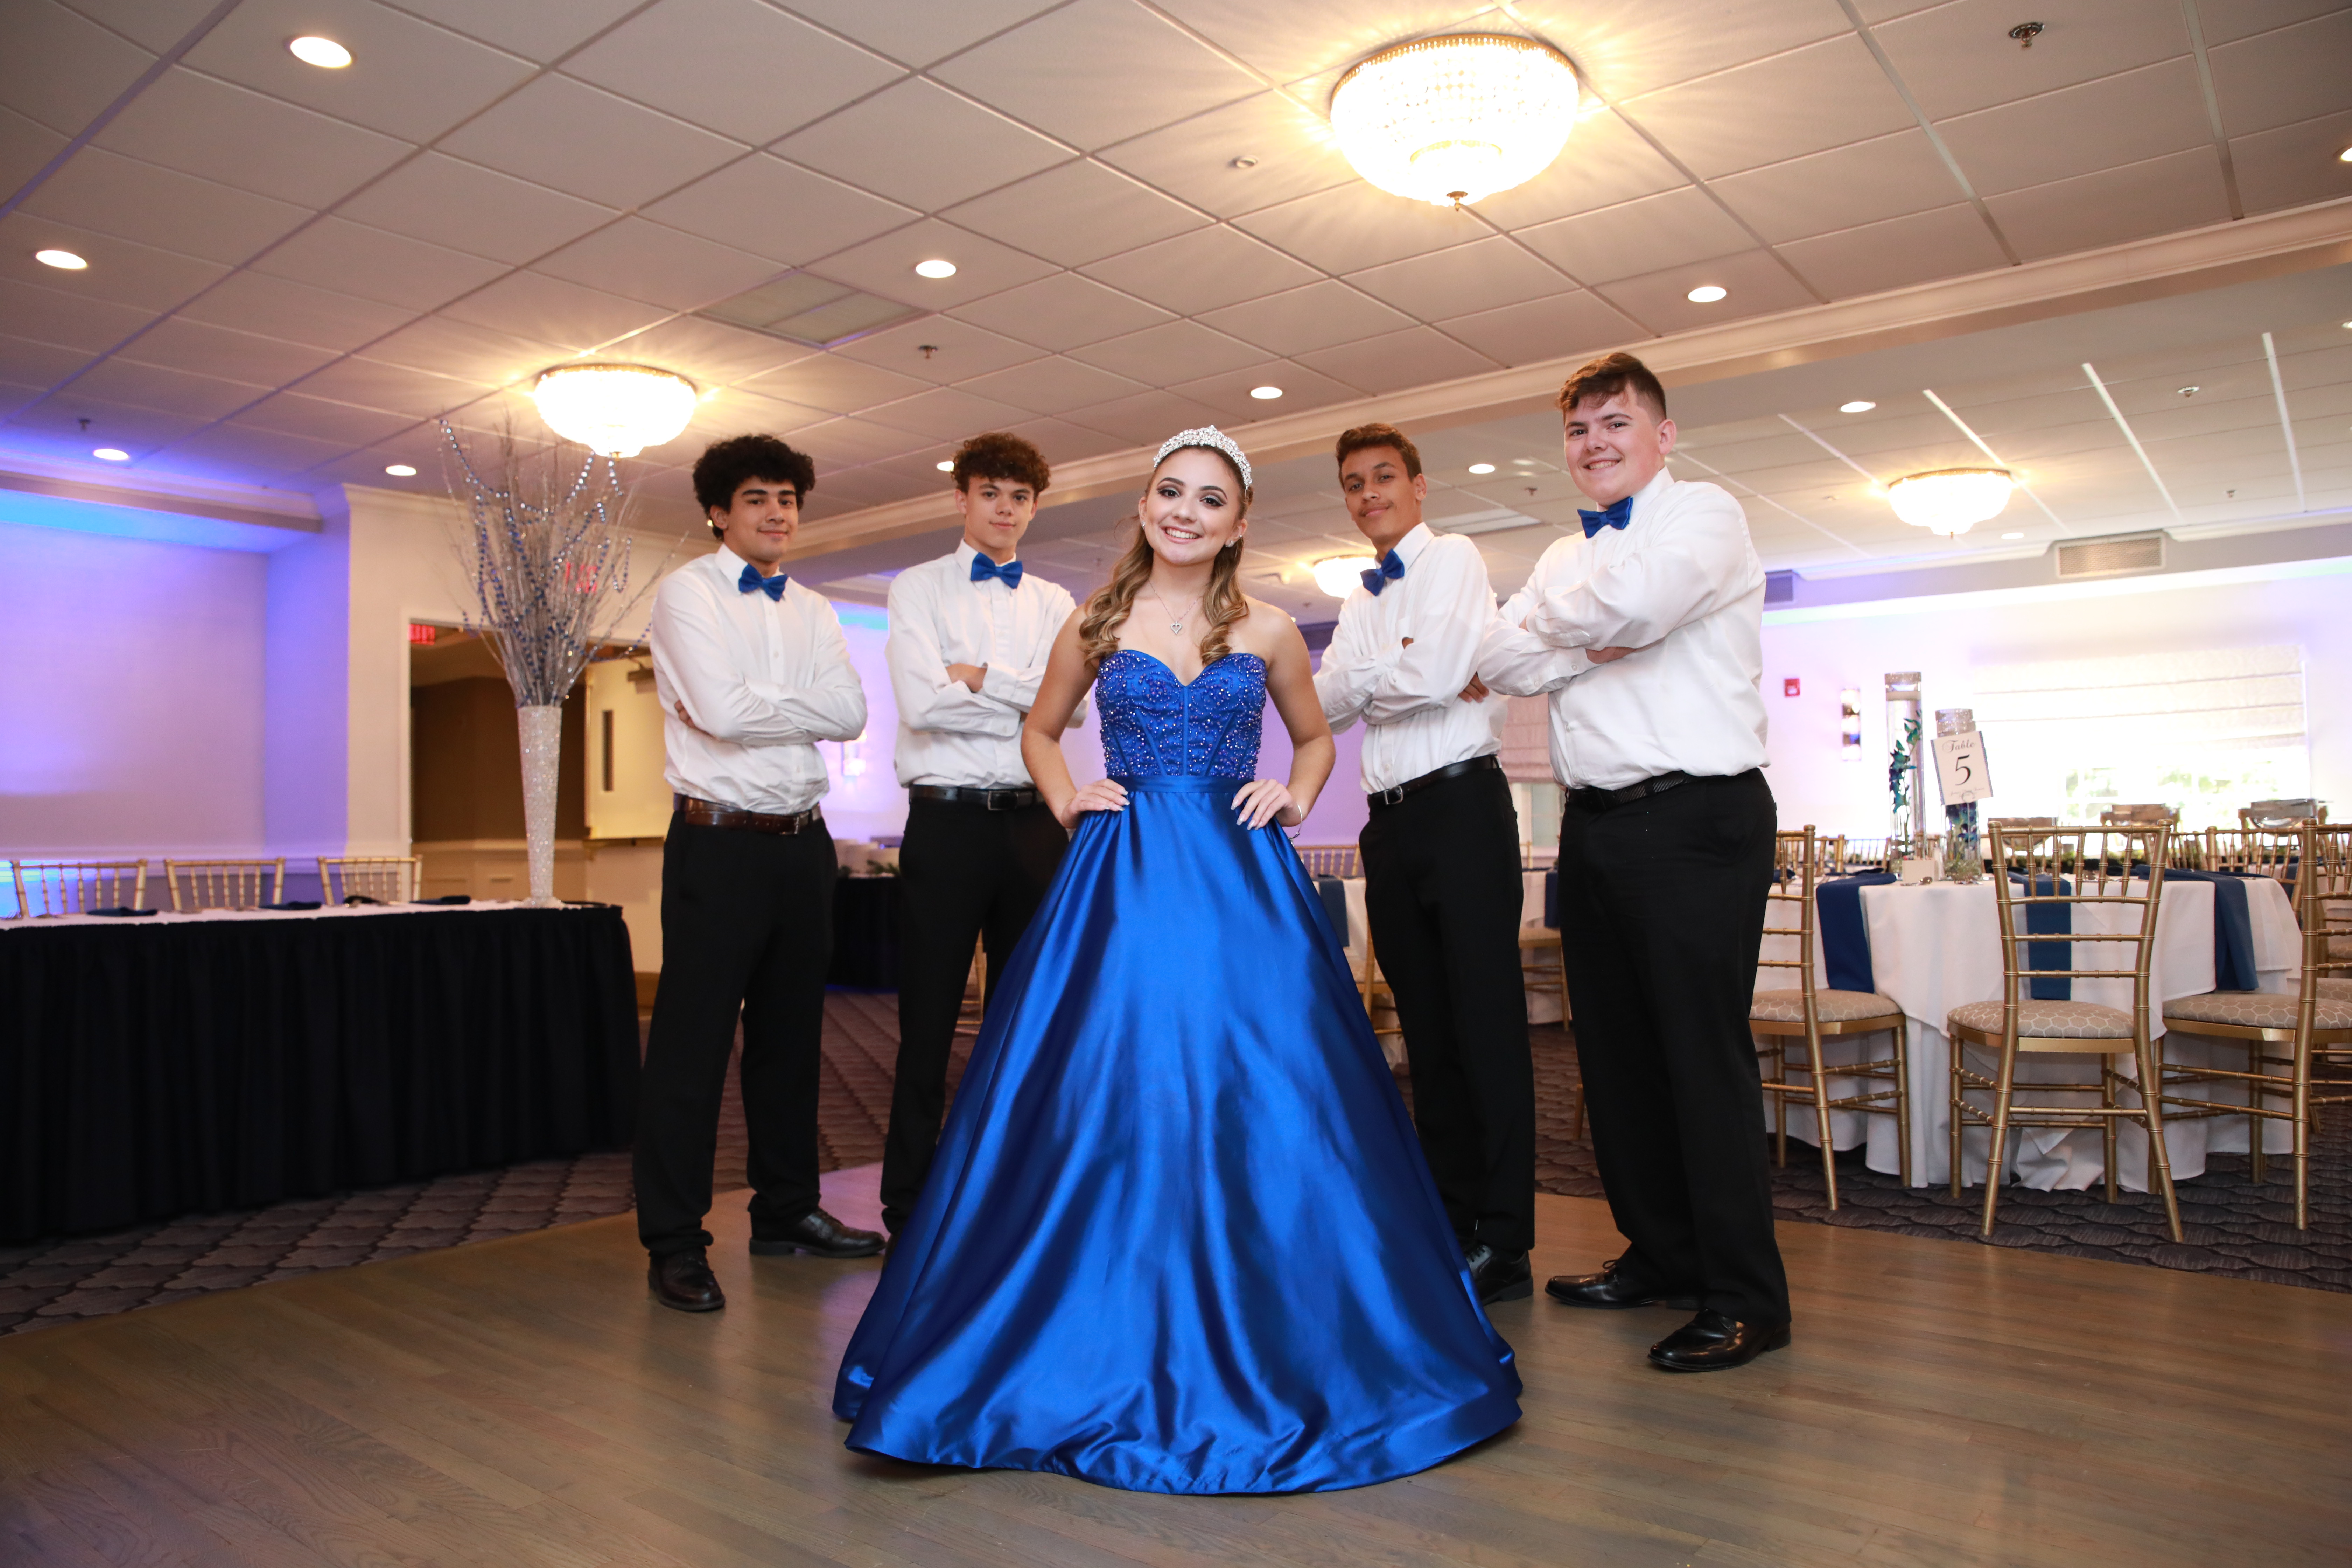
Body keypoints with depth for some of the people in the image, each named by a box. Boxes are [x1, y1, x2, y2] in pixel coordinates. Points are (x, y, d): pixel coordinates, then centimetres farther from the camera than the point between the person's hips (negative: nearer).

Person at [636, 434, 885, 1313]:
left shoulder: (813, 611, 16)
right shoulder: (688, 592, -1)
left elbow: (851, 715, 1)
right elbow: (719, 710, -16)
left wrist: (762, 704, -8)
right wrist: (805, 706, -2)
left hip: (802, 840, 6)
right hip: (720, 840, -6)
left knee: (790, 1036, 14)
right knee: (692, 1043, -2)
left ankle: (787, 1211, 26)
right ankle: (675, 1242, 7)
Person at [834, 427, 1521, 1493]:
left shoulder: (1269, 633, 8)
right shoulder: (1095, 625, 8)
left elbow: (1316, 737, 21)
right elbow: (1040, 732, 20)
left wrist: (1294, 797, 2)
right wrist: (1066, 798, 4)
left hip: (1242, 884, 1)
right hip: (1119, 881, 0)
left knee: (1253, 1101, -1)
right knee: (1107, 1101, -2)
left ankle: (1258, 1352, 17)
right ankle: (1110, 1348, 13)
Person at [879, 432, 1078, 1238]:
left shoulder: (1055, 604, 14)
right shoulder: (918, 589, 5)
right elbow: (920, 702, -11)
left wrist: (975, 676, -8)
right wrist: (1025, 696, -5)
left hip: (1034, 821, 3)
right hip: (948, 818, -3)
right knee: (929, 1022, 2)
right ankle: (908, 1211, 13)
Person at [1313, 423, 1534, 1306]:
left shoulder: (1453, 560, -1)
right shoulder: (1360, 603, 21)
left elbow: (1437, 675, -16)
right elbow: (1324, 703, 10)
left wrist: (1366, 676, 0)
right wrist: (1402, 672, -4)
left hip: (1460, 805, -7)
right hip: (1390, 822, 7)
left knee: (1487, 1025, -6)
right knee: (1427, 1029, 10)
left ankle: (1505, 1243, -1)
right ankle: (1453, 1221, 20)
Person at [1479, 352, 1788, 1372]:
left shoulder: (1703, 516, -2)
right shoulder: (1566, 557, 20)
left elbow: (1635, 601, -23)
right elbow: (1501, 659, 7)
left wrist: (1552, 620, -3)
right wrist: (1592, 645, -9)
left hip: (1695, 818, -7)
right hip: (1596, 822, 8)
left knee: (1705, 1058, -5)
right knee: (1617, 1055, 12)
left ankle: (1745, 1300, 6)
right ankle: (1660, 1256, 27)